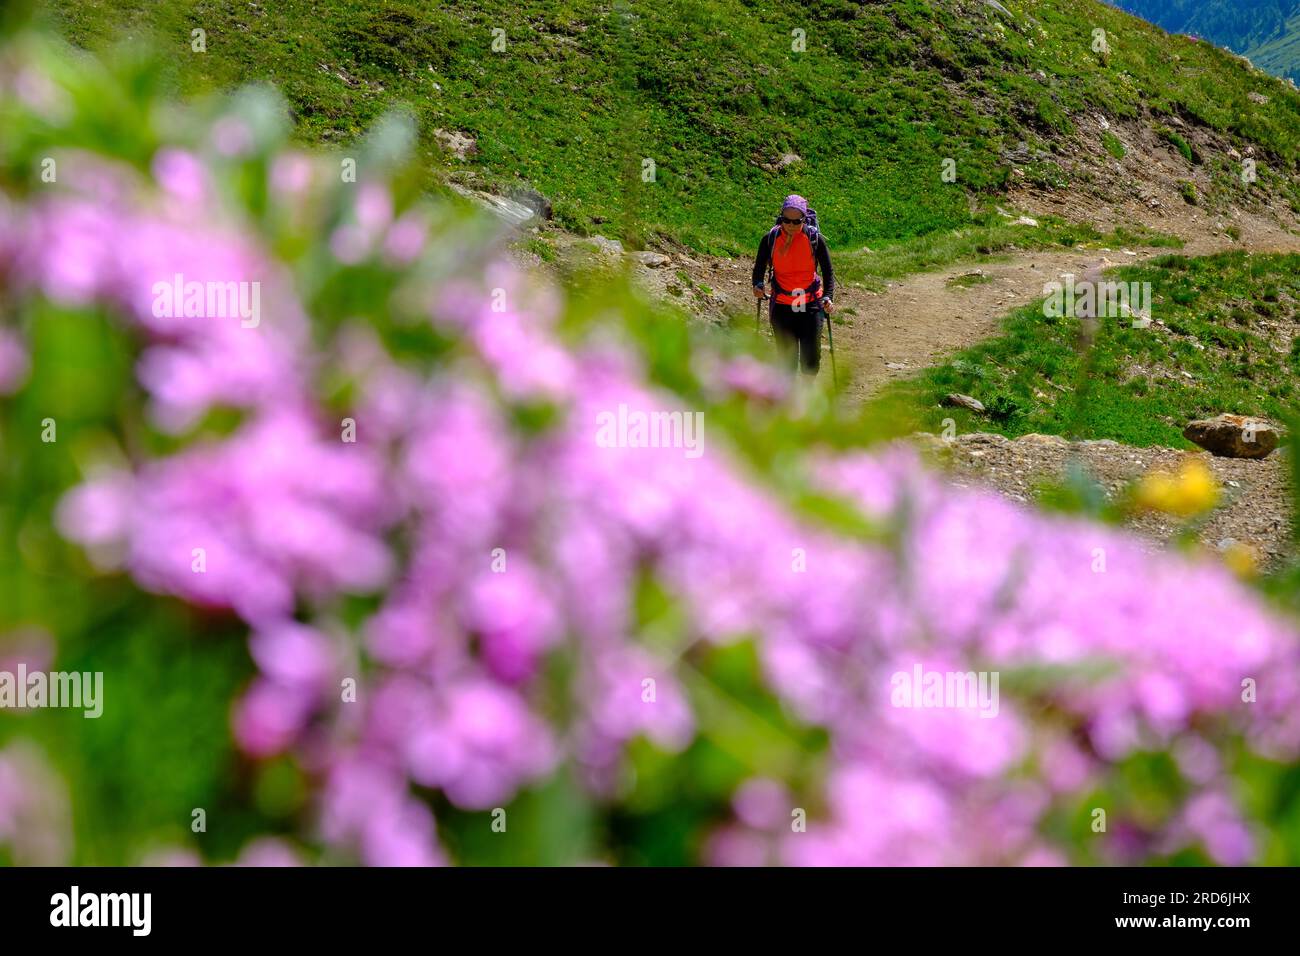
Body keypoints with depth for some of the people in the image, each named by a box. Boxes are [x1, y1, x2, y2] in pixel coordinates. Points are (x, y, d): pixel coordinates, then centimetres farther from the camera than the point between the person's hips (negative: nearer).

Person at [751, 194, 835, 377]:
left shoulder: (815, 238, -8)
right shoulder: (770, 239, -6)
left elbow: (828, 272, -4)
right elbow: (759, 267, 4)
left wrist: (828, 297, -20)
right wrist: (758, 285, -17)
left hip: (811, 305, -1)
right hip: (782, 307, 1)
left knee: (811, 358, -4)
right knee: (787, 357, 3)